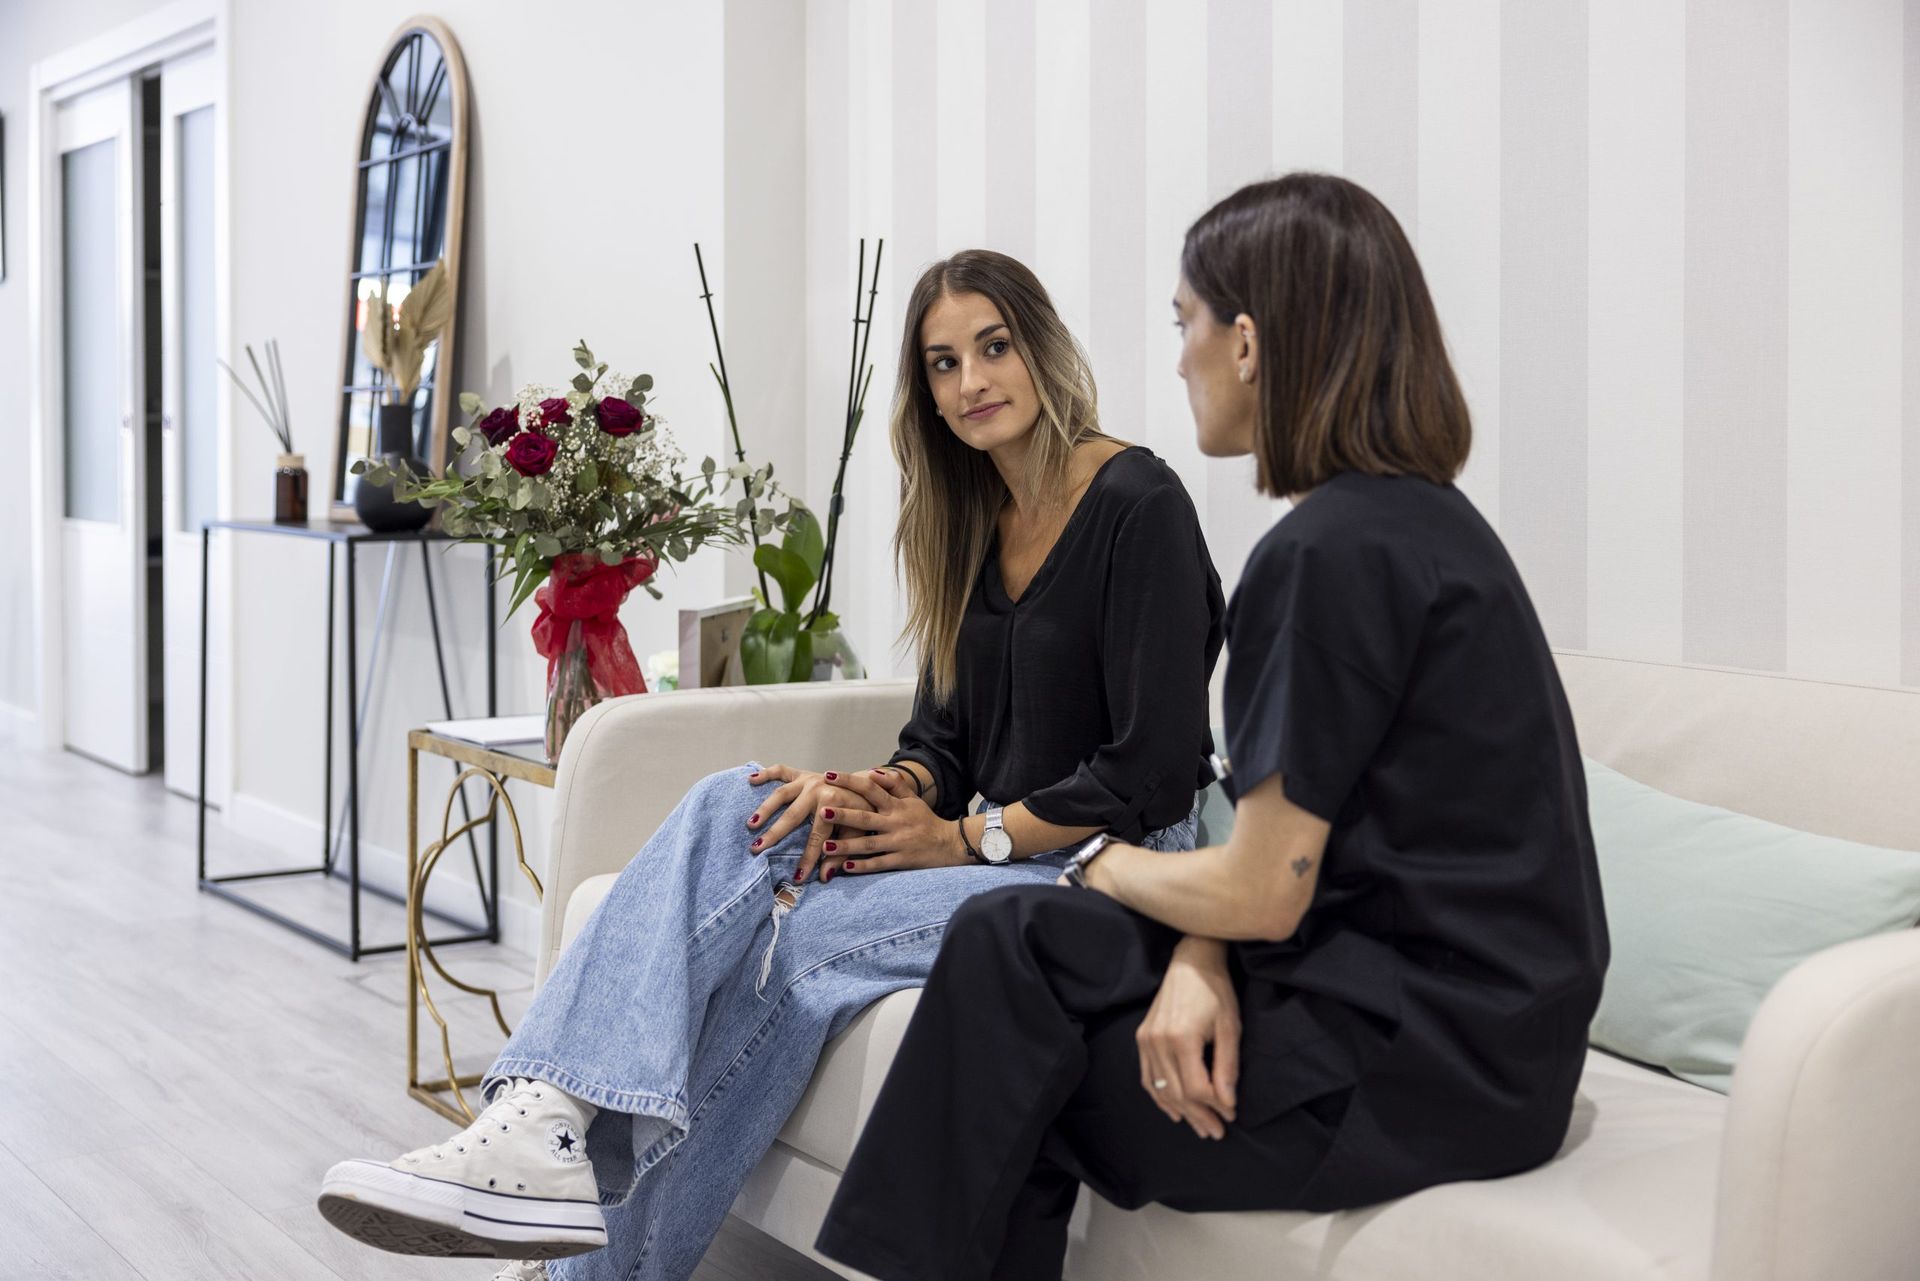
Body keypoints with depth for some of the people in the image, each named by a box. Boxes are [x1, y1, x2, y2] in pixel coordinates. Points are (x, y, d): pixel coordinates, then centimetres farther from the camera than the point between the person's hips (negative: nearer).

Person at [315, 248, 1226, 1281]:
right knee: (736, 807, -19)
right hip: (991, 840, 7)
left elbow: (1155, 770, -15)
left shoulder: (1139, 507, -11)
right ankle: (546, 1131, -33)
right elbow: (945, 735, 13)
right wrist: (885, 791, -10)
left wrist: (965, 837, -15)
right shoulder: (970, 518, 13)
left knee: (802, 935, -29)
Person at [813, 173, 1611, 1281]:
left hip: (1426, 1064, -9)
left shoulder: (1330, 553, -19)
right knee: (1018, 937, 8)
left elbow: (1259, 894, -16)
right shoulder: (1424, 517, 12)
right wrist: (1202, 958, -6)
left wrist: (1107, 862, 3)